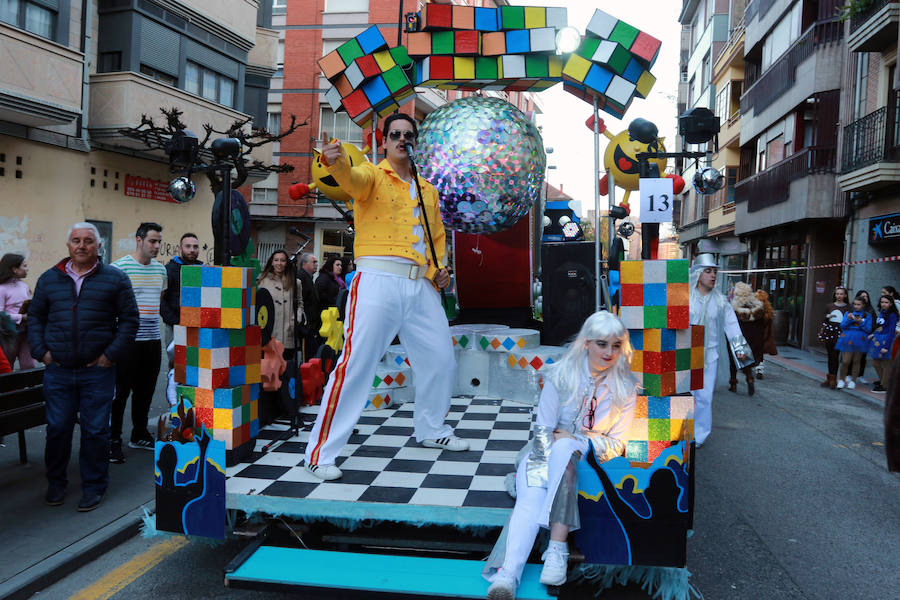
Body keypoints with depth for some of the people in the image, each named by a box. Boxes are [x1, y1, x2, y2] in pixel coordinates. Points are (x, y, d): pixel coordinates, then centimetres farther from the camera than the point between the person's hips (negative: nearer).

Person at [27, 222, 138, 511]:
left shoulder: (115, 278, 1)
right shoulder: (49, 279, 10)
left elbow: (129, 319, 1)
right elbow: (35, 317, 16)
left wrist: (111, 354, -6)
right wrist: (41, 351, 3)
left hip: (98, 371, -2)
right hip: (57, 371, 2)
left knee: (95, 431, 3)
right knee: (57, 428, 9)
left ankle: (93, 486, 18)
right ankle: (56, 483, 28)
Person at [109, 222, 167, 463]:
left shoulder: (160, 269, 12)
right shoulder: (120, 267, -8)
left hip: (153, 339, 6)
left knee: (145, 389, 15)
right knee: (120, 391, -1)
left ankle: (139, 435, 28)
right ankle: (113, 440, 9)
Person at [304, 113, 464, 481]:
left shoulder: (428, 190, 20)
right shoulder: (373, 176, 3)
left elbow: (438, 235, 29)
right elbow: (351, 179, -21)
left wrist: (439, 267, 11)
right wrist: (337, 161, -44)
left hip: (421, 286, 6)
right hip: (378, 281, -6)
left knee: (441, 360, 14)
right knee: (356, 363, -12)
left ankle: (431, 430, 37)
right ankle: (321, 451, -3)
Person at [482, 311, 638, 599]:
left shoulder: (625, 389, 0)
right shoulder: (561, 374, -5)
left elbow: (618, 444, 3)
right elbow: (543, 430, -7)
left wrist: (588, 441, -14)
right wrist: (546, 465, -23)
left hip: (590, 457, 0)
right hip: (547, 453, 0)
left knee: (564, 448, -37)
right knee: (531, 499, -32)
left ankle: (557, 549, -41)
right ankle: (507, 575, -50)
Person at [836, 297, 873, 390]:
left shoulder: (867, 316, 6)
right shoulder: (848, 313, 9)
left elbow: (868, 330, 0)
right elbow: (842, 326, 3)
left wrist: (861, 322, -14)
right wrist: (848, 319, -13)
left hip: (860, 341, 0)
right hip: (847, 340, 0)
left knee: (856, 362, 8)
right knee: (845, 362, -5)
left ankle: (853, 381, 21)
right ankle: (841, 380, 14)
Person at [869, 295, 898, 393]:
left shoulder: (892, 315, -12)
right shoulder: (881, 313, 10)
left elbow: (891, 331, -16)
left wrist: (886, 346, -19)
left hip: (885, 341, -8)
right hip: (877, 340, 8)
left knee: (886, 364, 2)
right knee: (875, 363, 14)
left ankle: (884, 386, 11)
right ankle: (882, 380, 31)